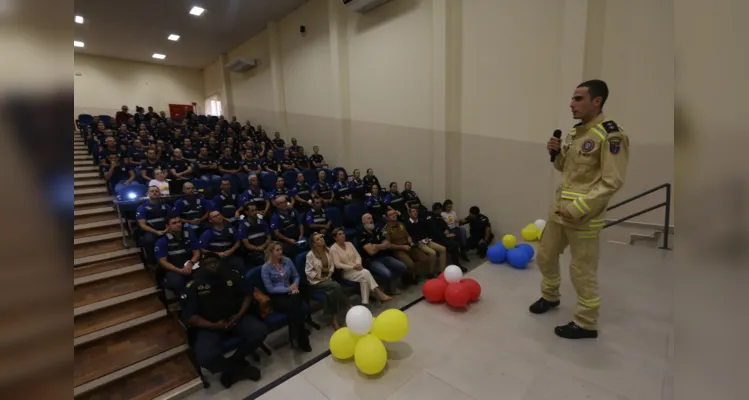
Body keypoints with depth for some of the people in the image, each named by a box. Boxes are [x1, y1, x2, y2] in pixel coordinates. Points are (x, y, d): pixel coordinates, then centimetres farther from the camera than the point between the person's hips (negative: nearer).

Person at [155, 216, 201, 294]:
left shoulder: (189, 234, 6)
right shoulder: (162, 241, -3)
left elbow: (197, 252, 6)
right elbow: (162, 261, -6)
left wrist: (190, 263, -15)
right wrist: (180, 270, -18)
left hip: (190, 266, 2)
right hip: (173, 269, -2)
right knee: (176, 282, -36)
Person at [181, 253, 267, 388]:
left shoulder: (232, 275, -1)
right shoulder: (193, 285, -8)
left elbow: (247, 295, 8)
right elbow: (189, 317, -8)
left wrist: (240, 314, -8)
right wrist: (214, 326, -19)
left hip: (235, 318, 2)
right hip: (209, 325, -2)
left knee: (260, 331, -22)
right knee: (206, 357, -30)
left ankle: (234, 362, 4)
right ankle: (240, 368, 1)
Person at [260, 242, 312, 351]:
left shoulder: (287, 261, 5)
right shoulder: (265, 268, -7)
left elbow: (296, 276, 13)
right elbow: (270, 289, -10)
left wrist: (295, 286, -8)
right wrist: (288, 289, -14)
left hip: (290, 291, 3)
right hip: (276, 297, -3)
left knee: (296, 299, -33)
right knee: (293, 307, -33)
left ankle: (299, 337, -23)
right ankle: (302, 339, -18)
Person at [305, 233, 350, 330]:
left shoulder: (327, 250, 3)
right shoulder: (310, 254, -14)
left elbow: (332, 265, 10)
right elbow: (308, 272, -13)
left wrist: (329, 275, -7)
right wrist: (321, 278, -15)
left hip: (328, 278, 5)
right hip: (316, 282, -5)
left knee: (332, 291, -28)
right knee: (336, 286, -28)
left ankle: (335, 318, -15)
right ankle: (347, 309, -12)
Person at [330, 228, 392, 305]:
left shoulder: (349, 244, 11)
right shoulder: (333, 249, -8)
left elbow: (358, 256, 9)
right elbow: (337, 265, -16)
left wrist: (358, 264, -13)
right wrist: (353, 267, -22)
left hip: (356, 269, 5)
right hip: (346, 272, -5)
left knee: (364, 278, -29)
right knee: (365, 273, -28)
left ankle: (365, 302, -27)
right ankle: (379, 294, -23)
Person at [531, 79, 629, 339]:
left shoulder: (610, 135, -16)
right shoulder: (576, 131, 10)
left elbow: (612, 182, -19)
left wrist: (578, 208, -23)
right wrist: (556, 152, 0)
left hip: (584, 216, -8)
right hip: (559, 208, 8)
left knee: (582, 271, 5)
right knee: (545, 256, 19)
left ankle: (586, 323, 25)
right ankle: (550, 296, 43)